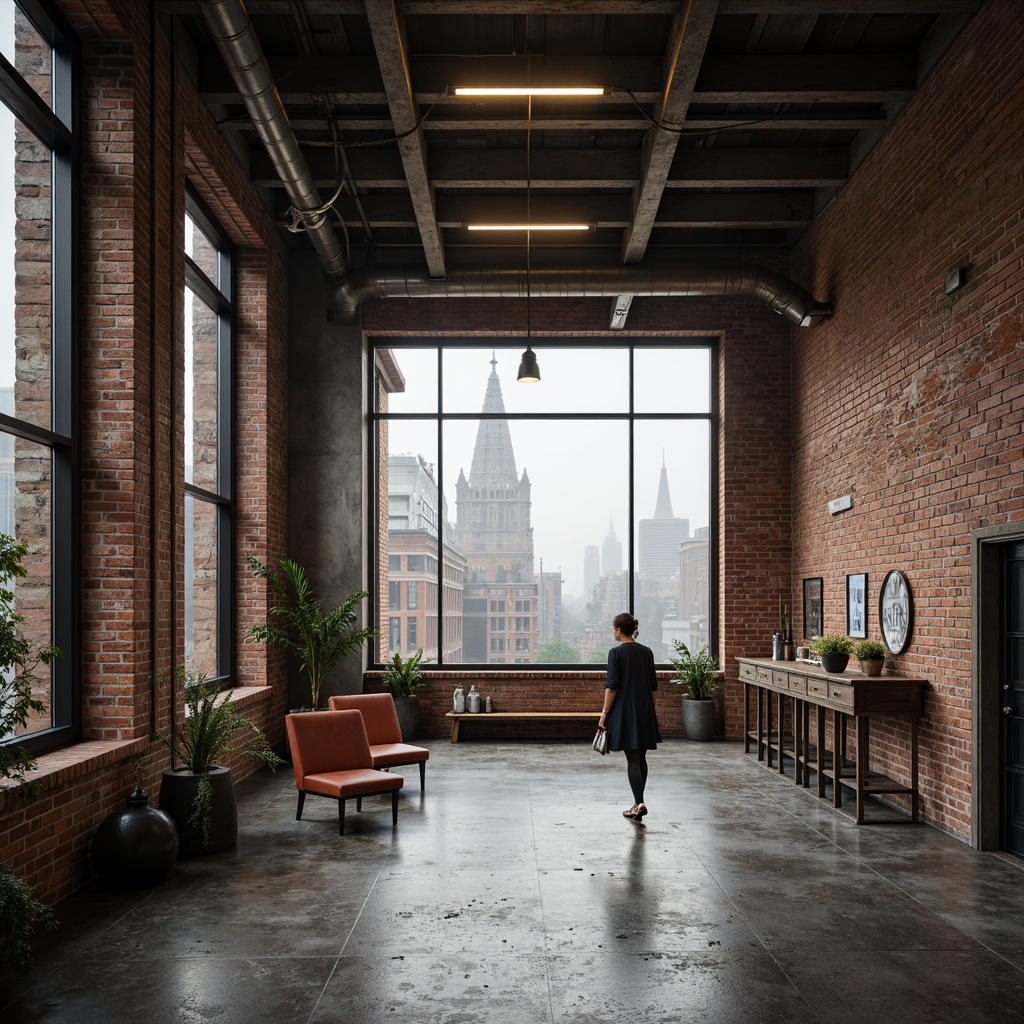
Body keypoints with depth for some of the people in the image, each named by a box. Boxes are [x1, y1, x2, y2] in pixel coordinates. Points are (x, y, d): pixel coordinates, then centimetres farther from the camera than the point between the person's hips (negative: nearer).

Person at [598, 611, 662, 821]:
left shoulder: (616, 653, -11)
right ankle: (638, 802, 19)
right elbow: (652, 685, 10)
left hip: (625, 711, -5)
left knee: (632, 759, -5)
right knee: (641, 757, 13)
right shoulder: (646, 652, 6)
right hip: (645, 711, 5)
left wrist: (604, 713, -8)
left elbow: (612, 686, -13)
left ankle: (639, 803, -14)